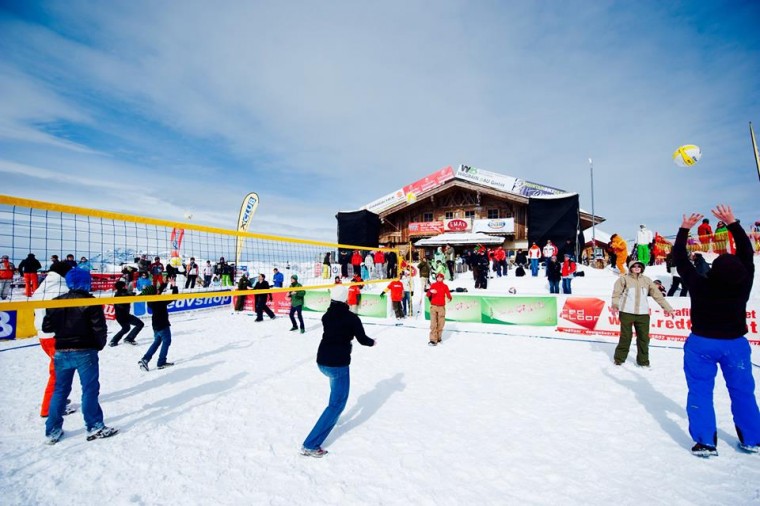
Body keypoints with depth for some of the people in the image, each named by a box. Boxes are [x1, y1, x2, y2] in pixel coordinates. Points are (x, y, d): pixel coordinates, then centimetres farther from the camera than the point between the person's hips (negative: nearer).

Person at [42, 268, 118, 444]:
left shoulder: (56, 302, 4)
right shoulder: (91, 302, -13)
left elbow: (47, 327, 4)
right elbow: (100, 328, -14)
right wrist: (99, 345, 4)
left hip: (61, 352, 5)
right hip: (85, 352, -5)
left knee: (60, 390, 16)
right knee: (90, 389, 3)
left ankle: (53, 431, 21)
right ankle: (94, 427, 9)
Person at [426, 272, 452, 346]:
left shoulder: (445, 286, 7)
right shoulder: (433, 285, 6)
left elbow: (448, 294, -3)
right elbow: (428, 294, -2)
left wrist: (449, 298, -26)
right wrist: (430, 291, -25)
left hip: (441, 307, 1)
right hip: (433, 306, -1)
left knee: (441, 323, 4)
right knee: (433, 323, -8)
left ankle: (438, 337, 19)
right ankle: (433, 339, -9)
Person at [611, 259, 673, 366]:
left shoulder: (647, 280, 14)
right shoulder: (624, 279, 2)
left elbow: (657, 294, 15)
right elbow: (617, 292, -9)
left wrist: (666, 307, 12)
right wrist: (615, 304, -25)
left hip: (643, 313, 4)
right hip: (627, 312, -3)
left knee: (644, 337, 7)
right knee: (625, 337, 1)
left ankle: (643, 360, 21)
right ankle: (619, 358, 14)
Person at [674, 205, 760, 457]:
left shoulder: (700, 285, -20)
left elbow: (680, 260, -10)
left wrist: (684, 229, -3)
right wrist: (733, 223, -1)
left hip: (702, 344, -3)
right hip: (735, 344, 3)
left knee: (700, 392, 5)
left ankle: (705, 442, 6)